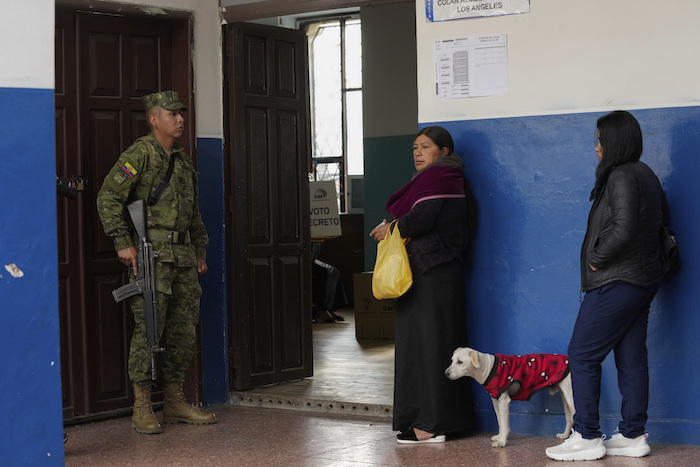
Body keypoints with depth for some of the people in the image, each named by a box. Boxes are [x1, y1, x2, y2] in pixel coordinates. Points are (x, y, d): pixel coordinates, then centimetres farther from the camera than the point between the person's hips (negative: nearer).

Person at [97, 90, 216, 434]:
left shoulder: (183, 160, 19)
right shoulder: (139, 154, -6)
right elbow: (108, 196, -13)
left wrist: (200, 251, 23)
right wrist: (123, 243, -17)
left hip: (183, 256, 8)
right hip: (152, 254, -8)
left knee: (183, 331, 9)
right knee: (149, 328, -8)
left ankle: (175, 403, 18)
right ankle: (142, 408, -1)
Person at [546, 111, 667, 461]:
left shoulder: (622, 177, -17)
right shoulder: (645, 175, 13)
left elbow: (623, 229, -29)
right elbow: (661, 215, 22)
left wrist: (598, 258, -14)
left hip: (616, 283, -10)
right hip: (642, 279, 10)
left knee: (582, 355, -3)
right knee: (631, 357, 11)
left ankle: (587, 438, 0)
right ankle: (633, 436, 14)